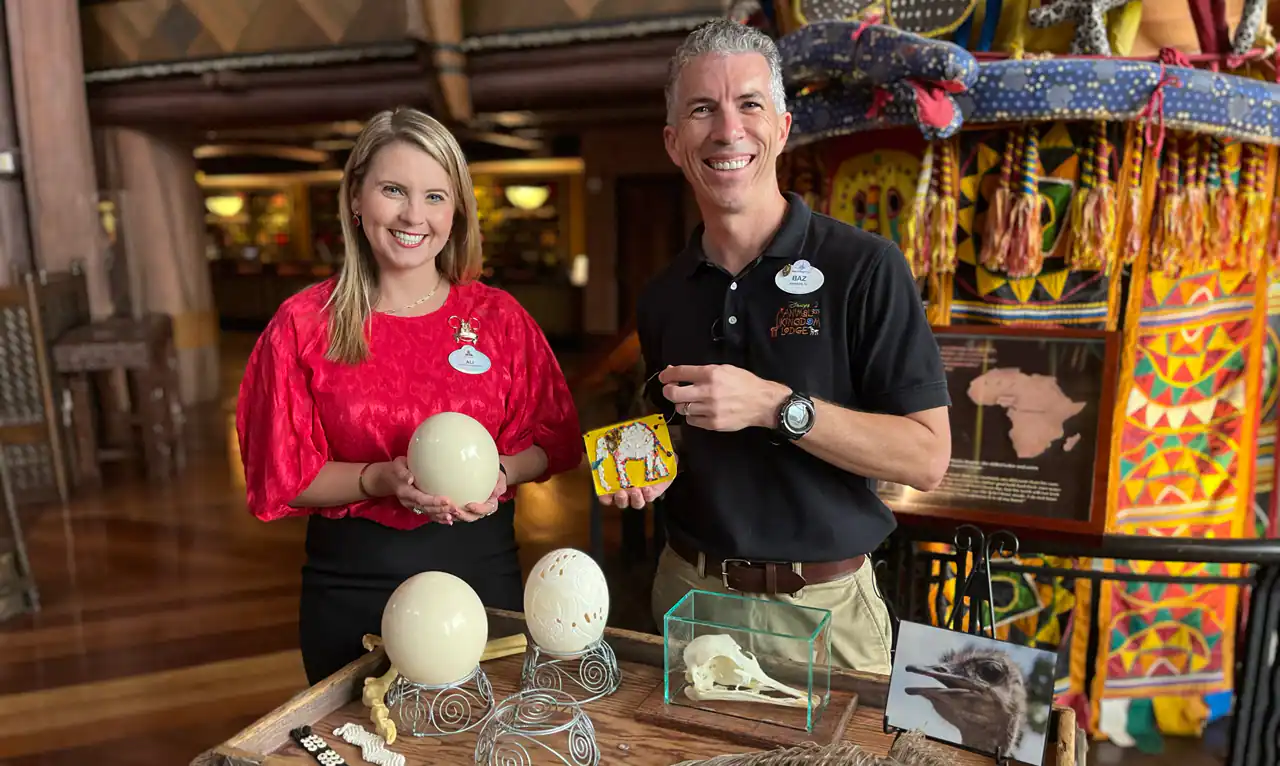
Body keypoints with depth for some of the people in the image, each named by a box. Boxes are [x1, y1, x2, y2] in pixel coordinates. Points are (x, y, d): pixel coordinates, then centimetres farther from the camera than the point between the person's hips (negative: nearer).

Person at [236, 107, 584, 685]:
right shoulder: (303, 325, -5)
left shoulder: (498, 317, -3)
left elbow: (551, 441, 3)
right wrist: (382, 479, -20)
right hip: (353, 584, 0)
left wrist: (499, 473, -17)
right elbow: (283, 477, -4)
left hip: (481, 569, 1)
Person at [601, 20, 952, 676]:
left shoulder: (865, 269, -13)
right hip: (688, 593, 4)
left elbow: (926, 459, -16)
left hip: (822, 604, -4)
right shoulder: (662, 297, 3)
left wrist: (775, 406, -25)